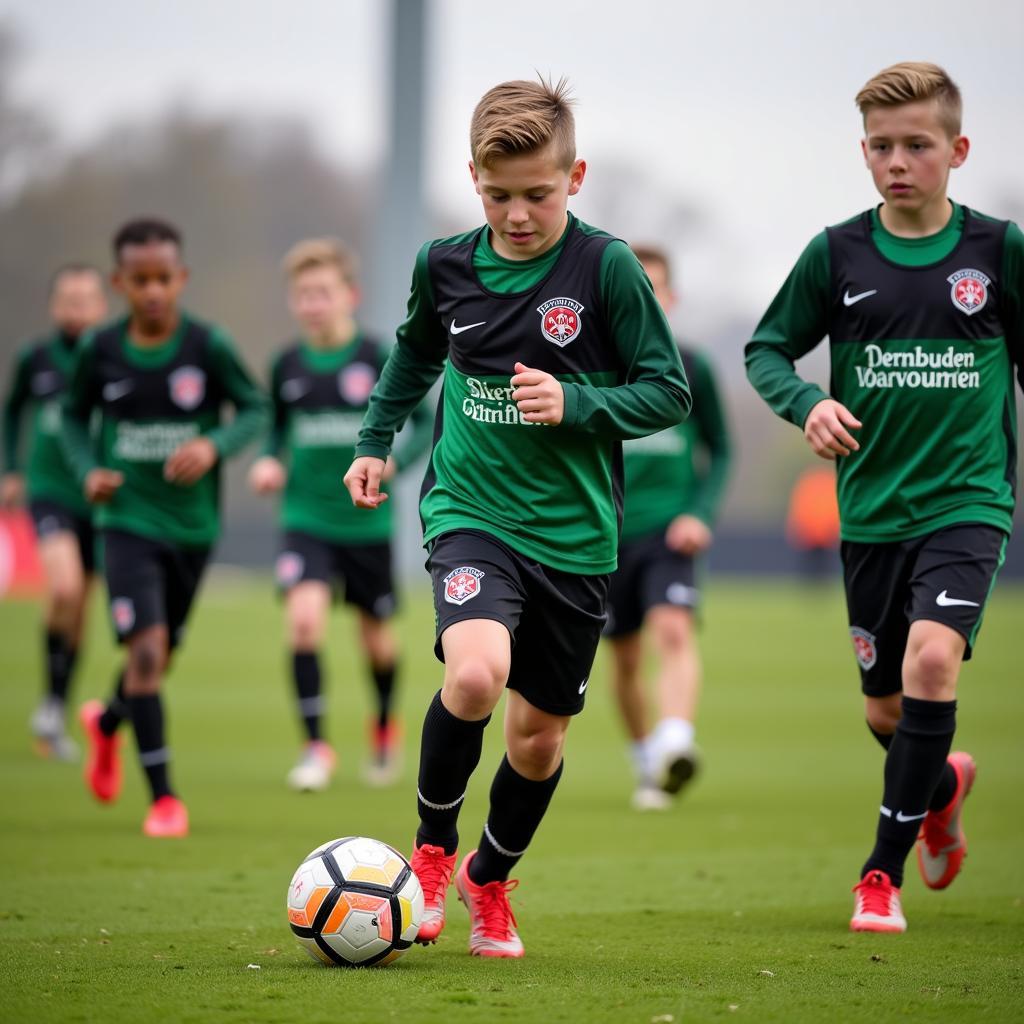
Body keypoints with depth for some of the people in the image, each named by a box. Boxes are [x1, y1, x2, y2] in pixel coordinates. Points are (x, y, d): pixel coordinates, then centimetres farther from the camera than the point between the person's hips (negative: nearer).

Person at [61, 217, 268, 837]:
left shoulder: (208, 345, -10)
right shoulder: (101, 351, -6)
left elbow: (257, 410, -2)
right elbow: (74, 418, 9)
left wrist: (215, 446, -20)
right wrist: (89, 470, -9)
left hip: (193, 525, 1)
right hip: (127, 520, -1)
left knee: (160, 656, 16)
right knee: (146, 647, -17)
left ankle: (107, 724, 50)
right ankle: (163, 796, -8)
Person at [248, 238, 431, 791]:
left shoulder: (378, 359, -10)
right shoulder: (287, 365, 0)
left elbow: (426, 422, -5)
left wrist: (394, 461, -21)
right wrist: (268, 463, -4)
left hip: (367, 521, -1)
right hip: (306, 518, 1)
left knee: (377, 637, 13)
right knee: (304, 617, -21)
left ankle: (385, 724, 43)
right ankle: (315, 745, -11)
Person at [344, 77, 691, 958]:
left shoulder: (606, 267, -8)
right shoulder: (446, 265, 2)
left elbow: (670, 390, -6)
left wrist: (577, 405, -19)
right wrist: (376, 441, 17)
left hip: (574, 531, 0)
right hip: (471, 511, 0)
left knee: (540, 732, 8)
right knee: (476, 671, -27)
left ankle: (490, 879, 36)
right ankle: (432, 850, -3)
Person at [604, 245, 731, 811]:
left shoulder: (690, 369, 2)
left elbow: (719, 451, 10)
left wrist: (701, 514, -5)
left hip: (669, 530, -2)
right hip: (608, 534, 2)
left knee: (673, 631, -24)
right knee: (625, 659, 9)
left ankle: (677, 742, -41)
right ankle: (646, 763, 28)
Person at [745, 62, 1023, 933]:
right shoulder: (838, 255, 0)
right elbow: (765, 349, 7)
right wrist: (806, 403, -13)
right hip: (872, 508, 2)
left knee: (933, 658, -25)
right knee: (887, 713, 9)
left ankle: (883, 872, -16)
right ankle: (942, 785, 46)